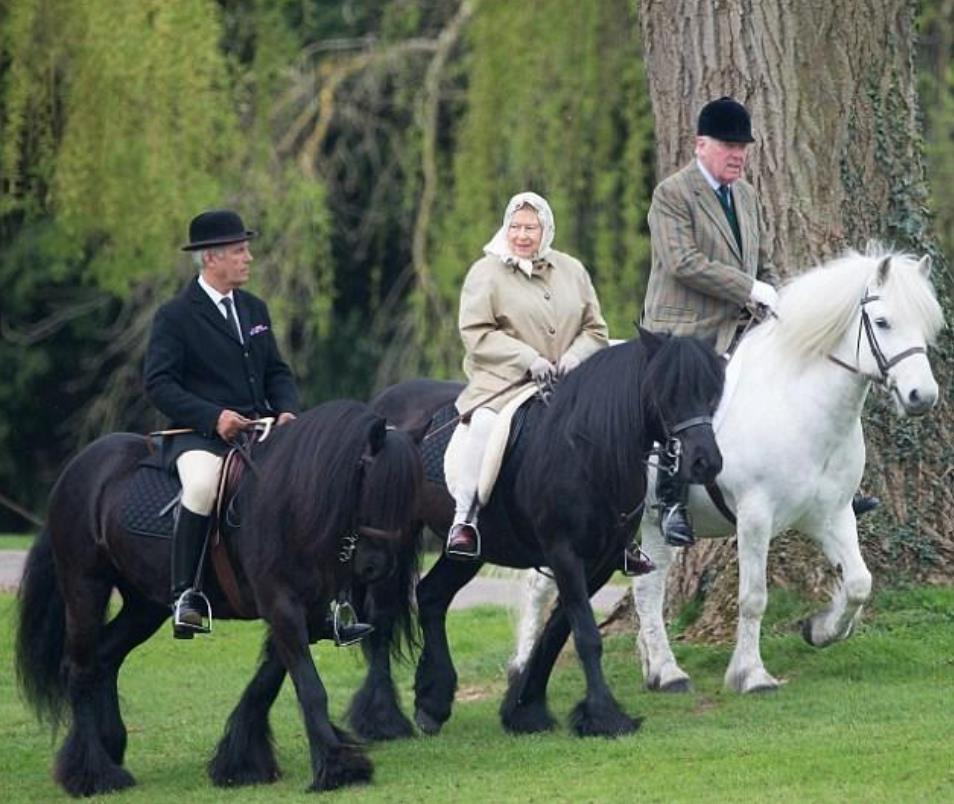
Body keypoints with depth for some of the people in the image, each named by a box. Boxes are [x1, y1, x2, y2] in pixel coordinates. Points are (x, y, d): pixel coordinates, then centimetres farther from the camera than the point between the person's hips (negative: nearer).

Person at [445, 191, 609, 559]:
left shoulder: (572, 271, 14)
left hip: (565, 381, 4)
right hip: (503, 381, -4)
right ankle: (464, 520, -29)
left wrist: (574, 356, -7)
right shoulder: (486, 272, 2)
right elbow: (475, 333, -7)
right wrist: (527, 359, -16)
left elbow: (595, 329, 16)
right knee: (486, 423, -34)